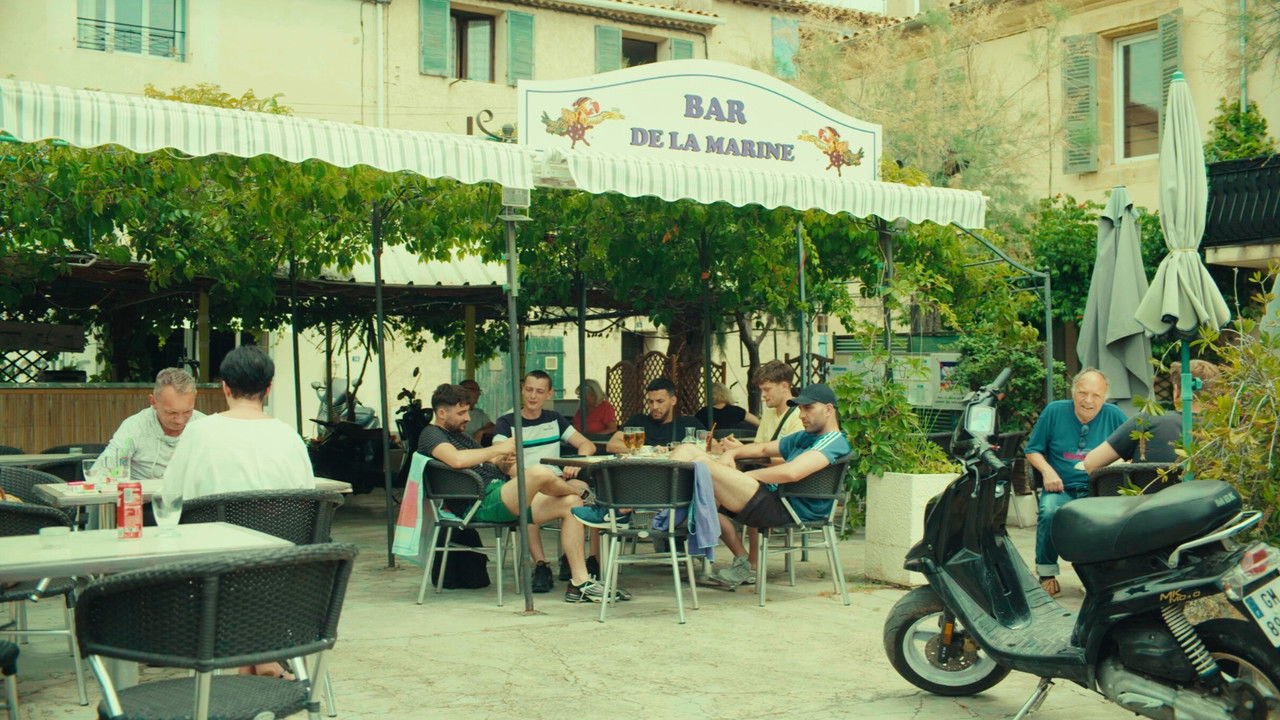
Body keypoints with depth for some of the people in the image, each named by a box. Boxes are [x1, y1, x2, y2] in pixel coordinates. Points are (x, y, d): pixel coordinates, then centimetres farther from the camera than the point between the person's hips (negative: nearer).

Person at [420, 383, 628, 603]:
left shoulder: (459, 434, 29)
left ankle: (580, 583, -3)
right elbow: (457, 460, -24)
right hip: (483, 504, -10)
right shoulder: (430, 435, -2)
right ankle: (581, 492, 5)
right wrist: (499, 449, -13)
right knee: (538, 473, -32)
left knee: (570, 504, 1)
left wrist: (503, 463, 4)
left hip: (504, 498, 10)